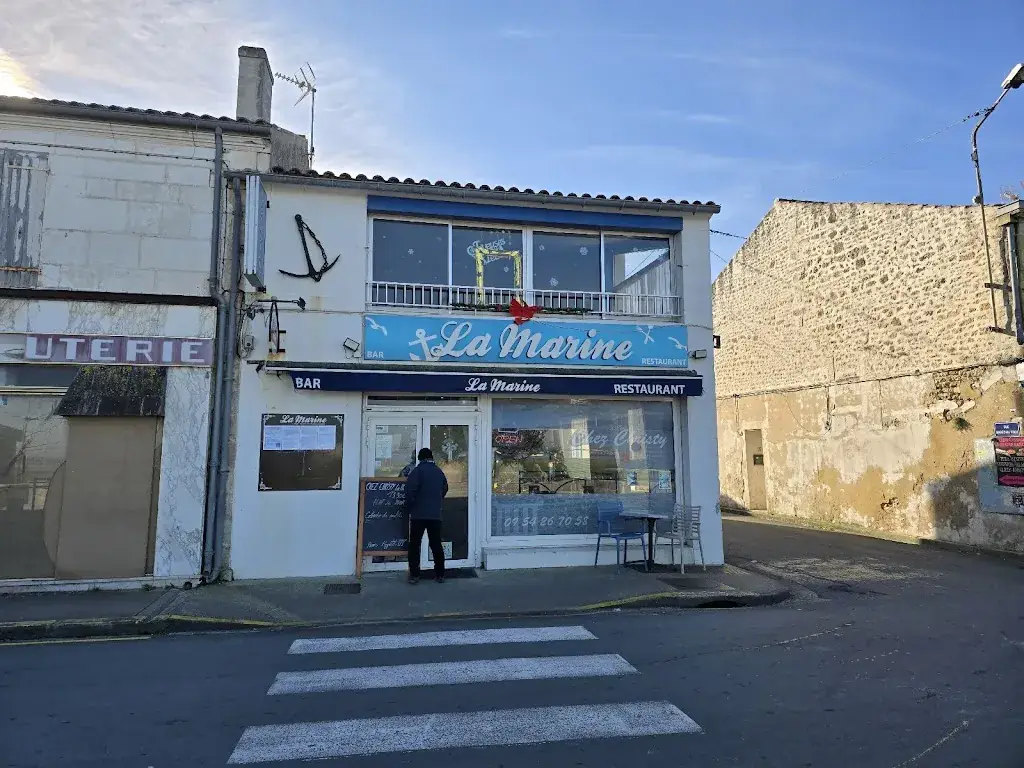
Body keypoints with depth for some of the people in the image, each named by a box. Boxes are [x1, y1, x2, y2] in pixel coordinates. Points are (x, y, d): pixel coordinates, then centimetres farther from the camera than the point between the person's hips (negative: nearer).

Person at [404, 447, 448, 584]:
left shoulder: (418, 470, -7)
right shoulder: (439, 472, 10)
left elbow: (410, 491, -14)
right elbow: (444, 490, 17)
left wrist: (408, 508, 0)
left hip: (418, 514, -4)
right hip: (436, 514, 4)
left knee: (414, 544, 3)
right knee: (436, 544, 10)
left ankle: (414, 575, 1)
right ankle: (440, 574, 12)